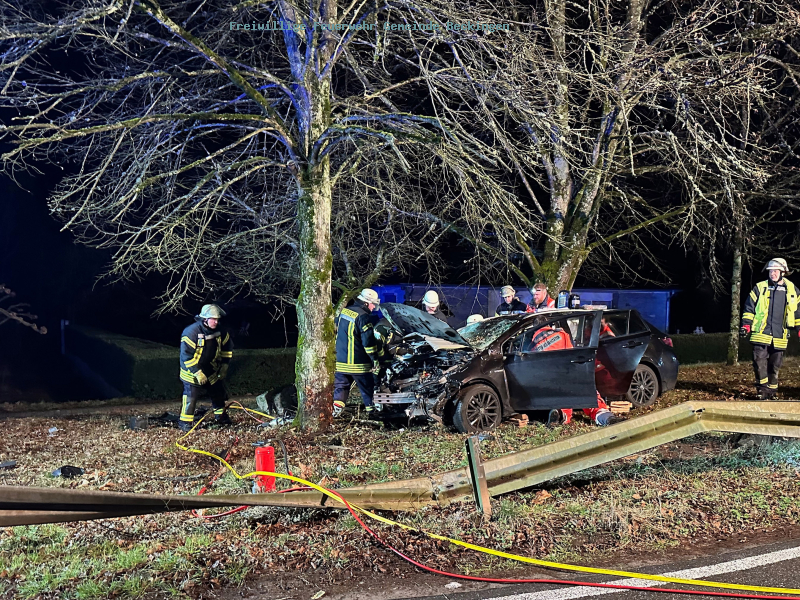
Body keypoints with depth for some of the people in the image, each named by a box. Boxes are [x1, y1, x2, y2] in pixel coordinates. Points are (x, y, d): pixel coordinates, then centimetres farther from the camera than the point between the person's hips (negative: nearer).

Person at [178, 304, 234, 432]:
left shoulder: (219, 331, -8)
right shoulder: (191, 332, -27)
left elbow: (228, 346, 9)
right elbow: (186, 355, -27)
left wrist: (224, 365, 4)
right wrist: (197, 373, -27)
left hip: (211, 370, 6)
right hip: (192, 372, -6)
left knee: (219, 393, 15)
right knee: (191, 397, -9)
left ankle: (220, 417, 36)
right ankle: (185, 422, 6)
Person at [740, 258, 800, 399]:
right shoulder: (759, 288, 3)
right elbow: (749, 308, 4)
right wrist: (746, 325, -5)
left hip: (780, 335, 2)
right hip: (761, 333, -2)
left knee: (775, 364, 7)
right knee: (759, 361, -10)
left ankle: (771, 389, 20)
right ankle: (762, 388, 1)